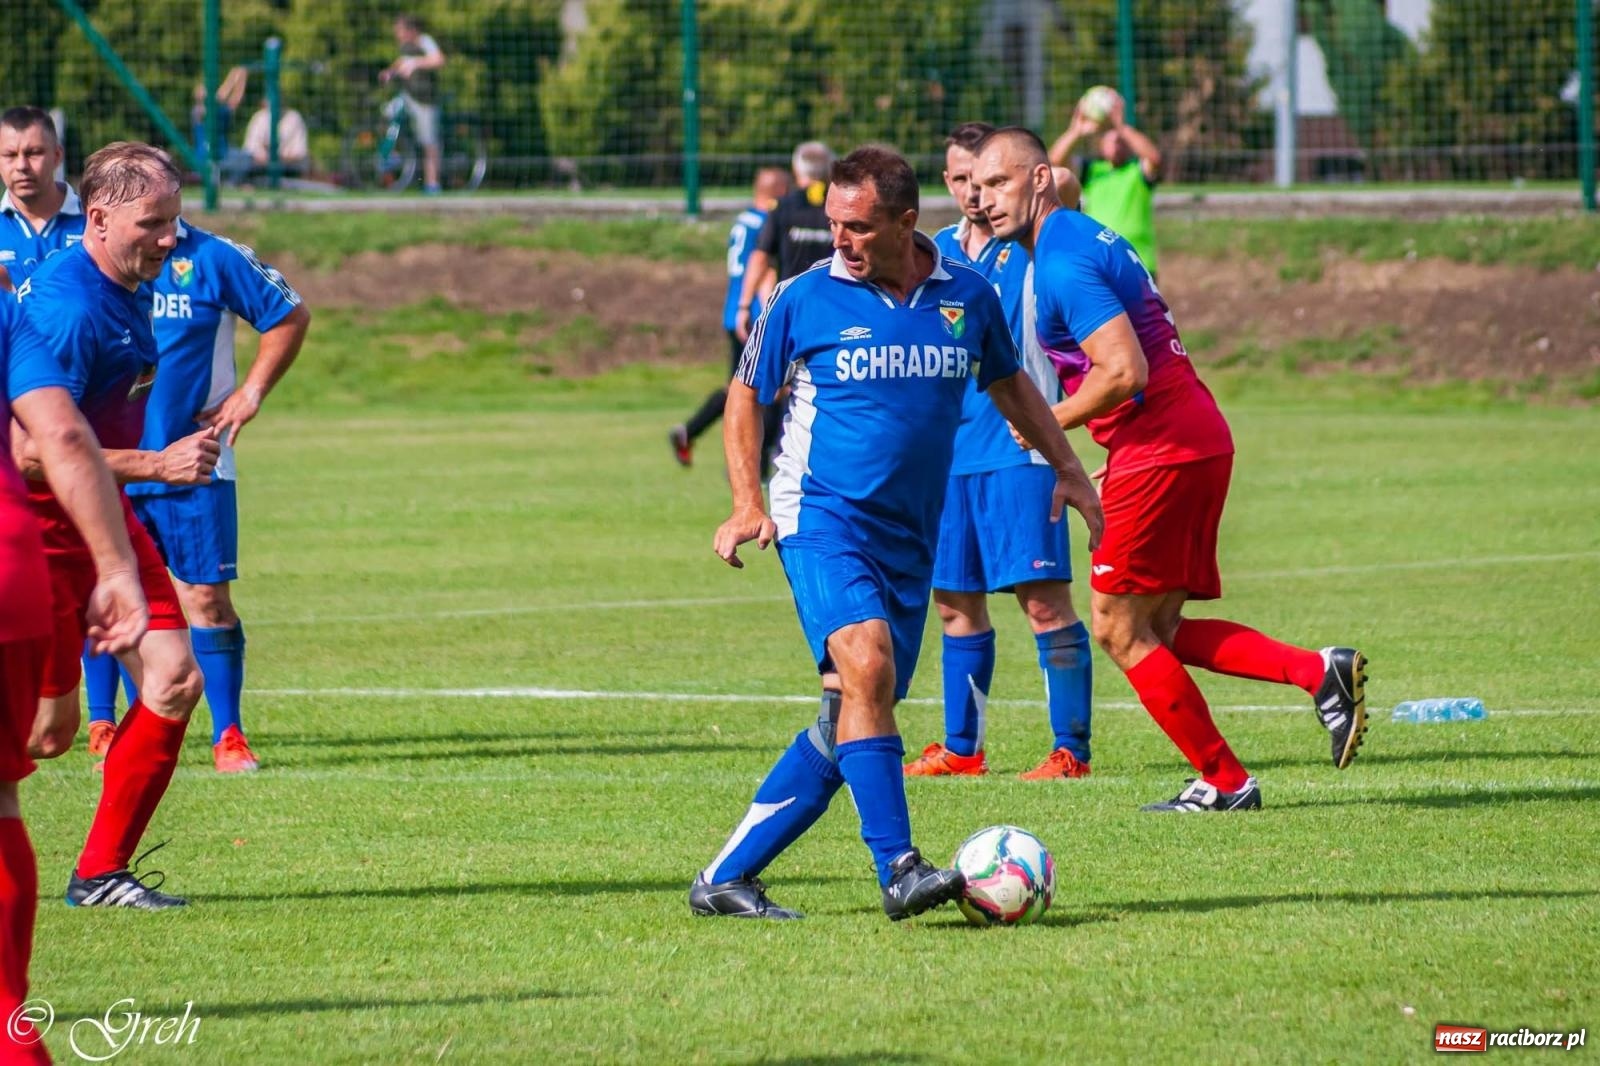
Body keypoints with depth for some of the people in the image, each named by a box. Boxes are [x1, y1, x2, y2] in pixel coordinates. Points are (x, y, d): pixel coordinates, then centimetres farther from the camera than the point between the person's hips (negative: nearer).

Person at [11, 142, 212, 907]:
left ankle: (102, 872, 7)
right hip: (40, 527, -9)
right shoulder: (66, 310, -25)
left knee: (175, 682, -2)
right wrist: (155, 465, -27)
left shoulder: (132, 288, 5)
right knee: (48, 725, -6)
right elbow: (33, 450, -29)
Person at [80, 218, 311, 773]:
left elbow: (290, 316, 9)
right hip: (107, 464, 2)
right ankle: (104, 725, 18)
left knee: (207, 597, -3)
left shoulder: (213, 258, -2)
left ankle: (228, 736, 3)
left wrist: (251, 393, 2)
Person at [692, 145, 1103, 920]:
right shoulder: (804, 301, -4)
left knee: (848, 724, 2)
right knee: (866, 666, -27)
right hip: (823, 519, -4)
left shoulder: (967, 297, 4)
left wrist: (1066, 469, 17)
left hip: (910, 538, 4)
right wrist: (748, 503, -5)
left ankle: (726, 878, 10)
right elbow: (746, 395, 7)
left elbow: (1008, 383, 23)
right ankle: (898, 869, -27)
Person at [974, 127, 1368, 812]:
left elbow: (1124, 372, -24)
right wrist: (1114, 467, 22)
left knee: (1120, 630, 0)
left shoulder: (1062, 263, -15)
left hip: (1160, 449, -10)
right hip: (1198, 440, 10)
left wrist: (1049, 425, -9)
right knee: (1159, 631, 13)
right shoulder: (1085, 238, 18)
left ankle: (1222, 781, 4)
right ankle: (1319, 672, 2)